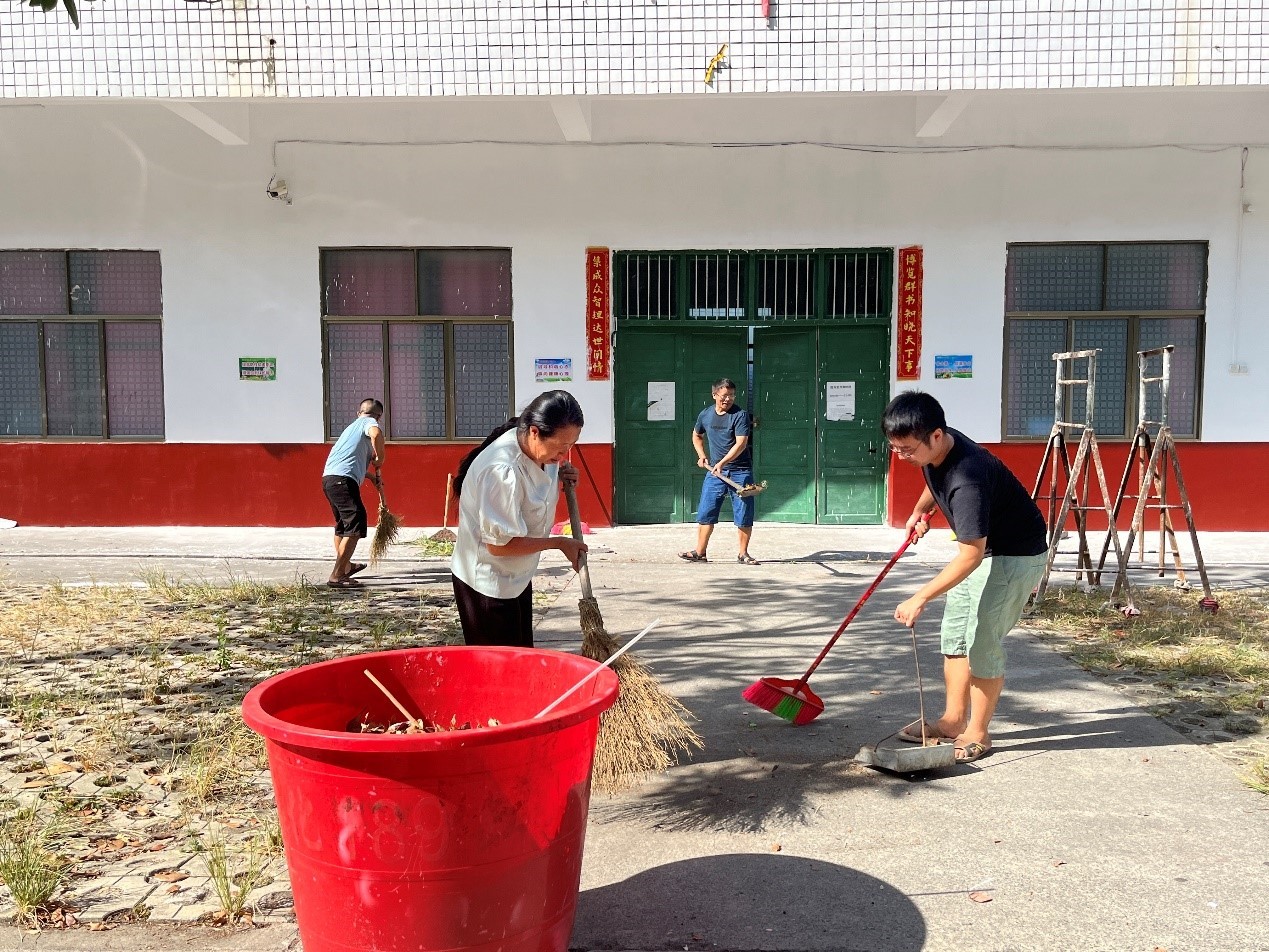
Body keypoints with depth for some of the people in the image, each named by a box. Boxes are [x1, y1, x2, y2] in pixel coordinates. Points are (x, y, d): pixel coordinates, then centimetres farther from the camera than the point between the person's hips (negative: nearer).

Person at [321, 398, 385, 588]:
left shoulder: (353, 426, 29)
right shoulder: (370, 422, 3)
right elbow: (376, 434, -23)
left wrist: (372, 476, 44)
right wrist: (379, 459, -8)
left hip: (329, 478, 10)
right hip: (343, 480, -10)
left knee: (343, 524, 26)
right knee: (356, 526, -11)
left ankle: (345, 566, 43)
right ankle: (336, 576, -16)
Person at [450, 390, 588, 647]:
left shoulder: (536, 449, -5)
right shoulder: (502, 471, -32)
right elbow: (499, 544, -28)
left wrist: (559, 477, -4)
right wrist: (560, 543, -19)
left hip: (517, 576, 9)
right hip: (487, 583, -9)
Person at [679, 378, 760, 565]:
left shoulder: (740, 414, -8)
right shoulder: (705, 414, 7)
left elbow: (741, 443, -18)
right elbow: (696, 435, 27)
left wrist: (722, 462, -27)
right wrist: (702, 455, 13)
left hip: (740, 471, -4)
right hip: (715, 471, 4)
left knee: (744, 516, -1)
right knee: (705, 513, 3)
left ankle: (743, 554, 11)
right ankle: (700, 552, 11)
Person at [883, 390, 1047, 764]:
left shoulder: (968, 477, -36)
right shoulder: (934, 450, -9)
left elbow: (971, 554, -35)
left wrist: (921, 597, -37)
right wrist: (919, 510, 6)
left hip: (1016, 554, -9)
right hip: (980, 546, 9)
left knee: (982, 642, -7)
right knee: (954, 634, 11)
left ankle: (978, 733, 9)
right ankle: (953, 720, 22)